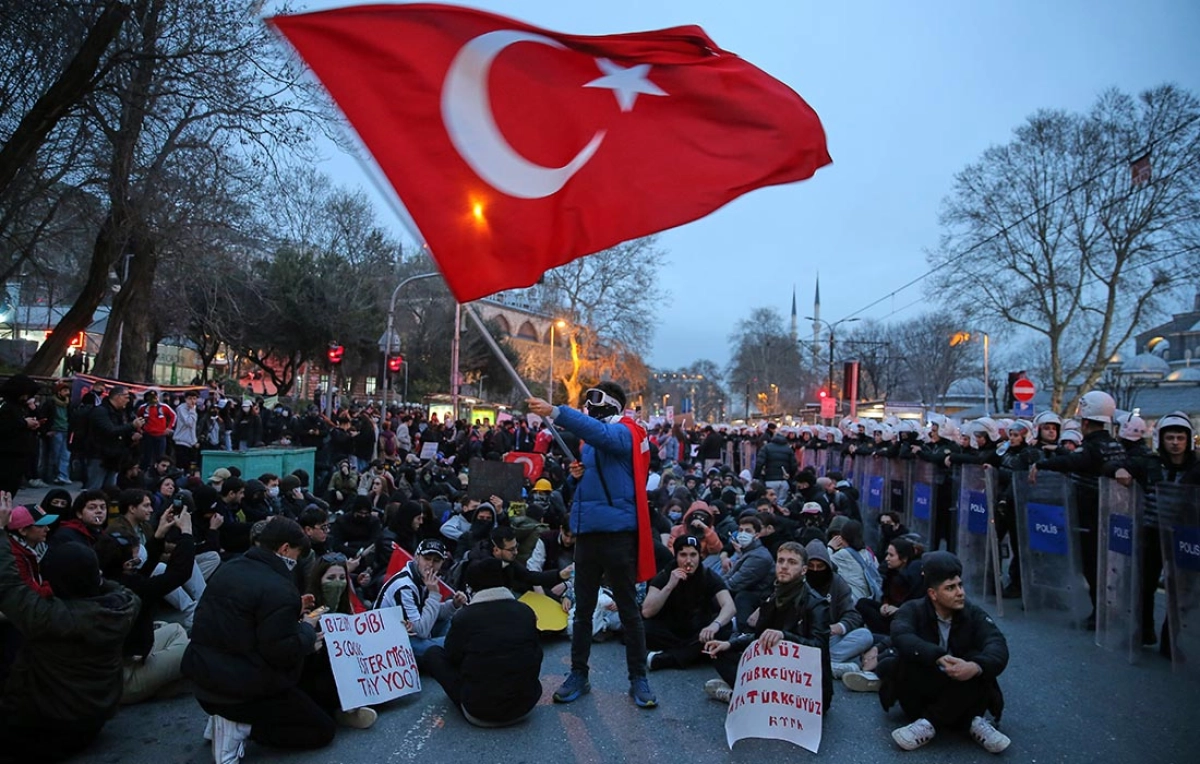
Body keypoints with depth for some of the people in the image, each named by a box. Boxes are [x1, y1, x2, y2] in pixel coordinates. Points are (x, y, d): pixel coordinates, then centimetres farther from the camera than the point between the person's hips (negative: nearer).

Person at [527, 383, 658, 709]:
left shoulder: (623, 433, -8)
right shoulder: (589, 442, 16)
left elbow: (598, 430, -32)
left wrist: (554, 412, -41)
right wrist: (576, 474, -2)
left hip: (617, 533, -7)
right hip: (587, 532, 7)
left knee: (628, 609, 5)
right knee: (583, 609, 13)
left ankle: (638, 679, 18)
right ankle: (578, 675, 25)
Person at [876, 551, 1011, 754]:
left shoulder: (973, 613, -3)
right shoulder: (913, 610, -9)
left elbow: (998, 647, -22)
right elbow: (901, 637, -31)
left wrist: (976, 666, -43)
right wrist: (939, 658, -46)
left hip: (962, 696, 2)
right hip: (921, 694, -1)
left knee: (980, 664, -27)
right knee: (907, 660, -31)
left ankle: (929, 724, -24)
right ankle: (970, 722, -20)